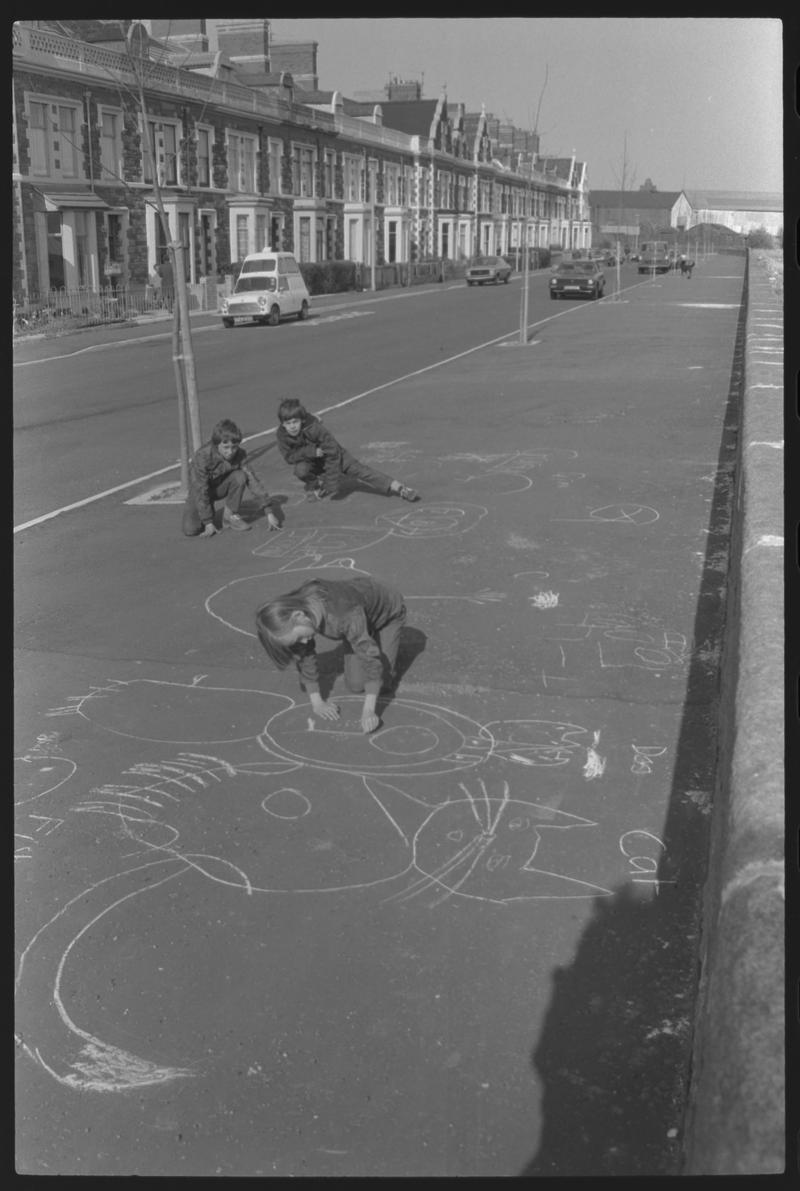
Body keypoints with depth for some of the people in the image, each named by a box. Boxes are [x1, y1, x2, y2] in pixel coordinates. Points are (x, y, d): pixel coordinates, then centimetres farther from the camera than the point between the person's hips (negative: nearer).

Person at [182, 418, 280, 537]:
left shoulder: (239, 454, -23)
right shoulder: (203, 456, -33)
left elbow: (252, 480, -20)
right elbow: (200, 492, -30)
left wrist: (269, 512, -23)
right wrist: (208, 523, -30)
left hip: (221, 486, 3)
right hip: (200, 489, -3)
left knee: (240, 477, -29)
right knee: (190, 530, -22)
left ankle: (231, 515, -9)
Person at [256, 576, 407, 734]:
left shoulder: (345, 614, -47)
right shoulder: (294, 608, -28)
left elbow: (370, 656, -46)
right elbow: (305, 656, -16)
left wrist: (368, 711, -49)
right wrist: (316, 702, -16)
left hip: (388, 612, -5)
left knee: (381, 685, -9)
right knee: (355, 685, -2)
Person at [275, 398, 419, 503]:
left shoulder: (314, 428, -34)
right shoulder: (282, 434, -23)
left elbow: (333, 454, -30)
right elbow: (289, 457, -17)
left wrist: (332, 485, -30)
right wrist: (311, 451, -35)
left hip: (333, 455, -3)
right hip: (310, 461, 3)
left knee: (359, 470, -17)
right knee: (300, 470, -29)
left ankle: (399, 488, -19)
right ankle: (314, 485, 5)